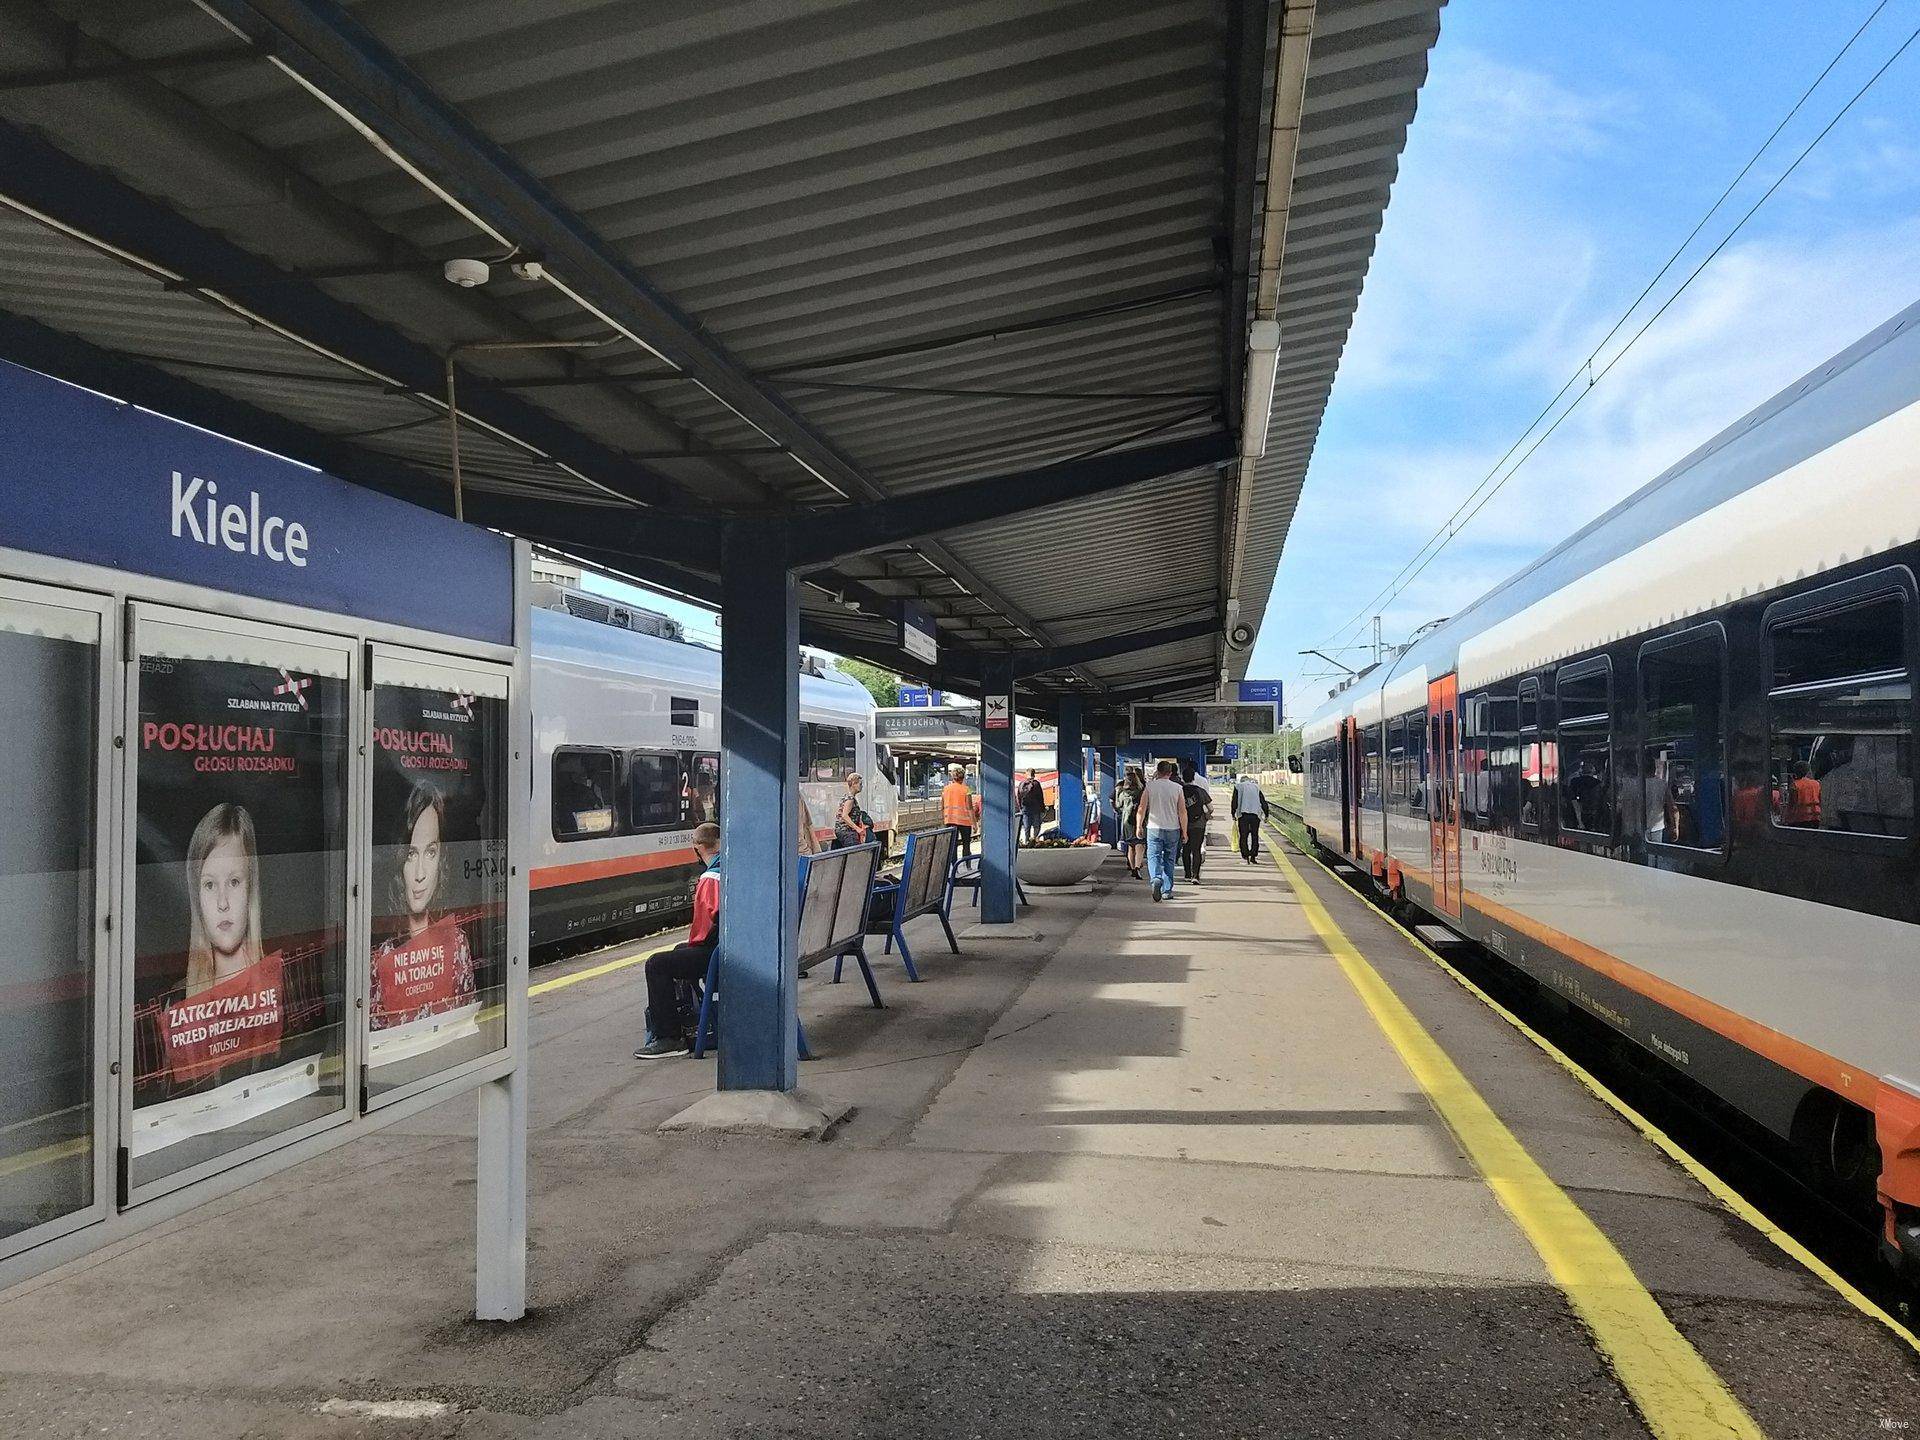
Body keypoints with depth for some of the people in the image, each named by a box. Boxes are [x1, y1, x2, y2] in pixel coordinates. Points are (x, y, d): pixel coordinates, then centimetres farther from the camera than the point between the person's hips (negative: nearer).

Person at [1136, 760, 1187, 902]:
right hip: (1173, 829, 2)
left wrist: (1139, 826, 6)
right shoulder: (1177, 788, 1)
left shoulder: (1149, 786, -1)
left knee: (1153, 857, 0)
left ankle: (1156, 879, -28)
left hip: (1154, 828, -1)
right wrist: (1184, 831, 6)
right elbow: (1182, 812, 0)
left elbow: (1142, 808, -3)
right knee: (1169, 860, 12)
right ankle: (1167, 890, 14)